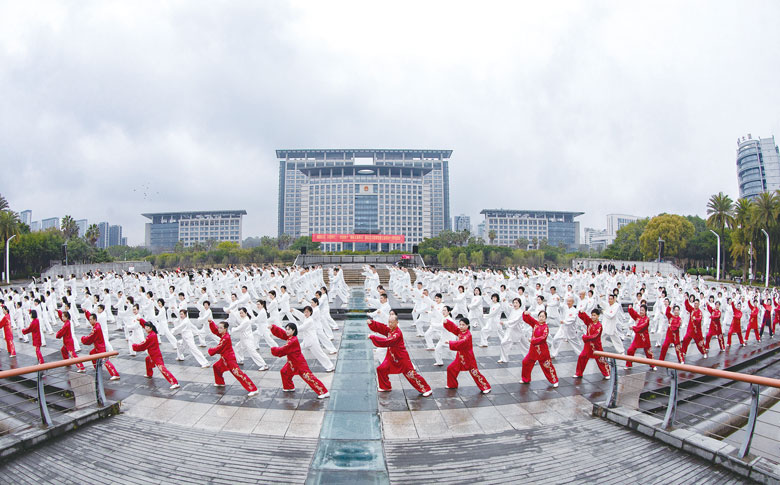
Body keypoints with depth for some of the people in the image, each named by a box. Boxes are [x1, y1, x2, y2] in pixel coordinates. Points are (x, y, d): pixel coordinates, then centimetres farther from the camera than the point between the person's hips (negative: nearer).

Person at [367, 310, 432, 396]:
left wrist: (372, 337, -33)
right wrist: (371, 322, -25)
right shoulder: (389, 329, 0)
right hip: (391, 357, 8)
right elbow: (379, 326, -4)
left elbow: (387, 342, -35)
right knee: (381, 369, 6)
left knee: (411, 374, -6)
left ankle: (426, 390, 5)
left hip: (402, 358, -8)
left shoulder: (398, 333, -26)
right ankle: (386, 387, 26)